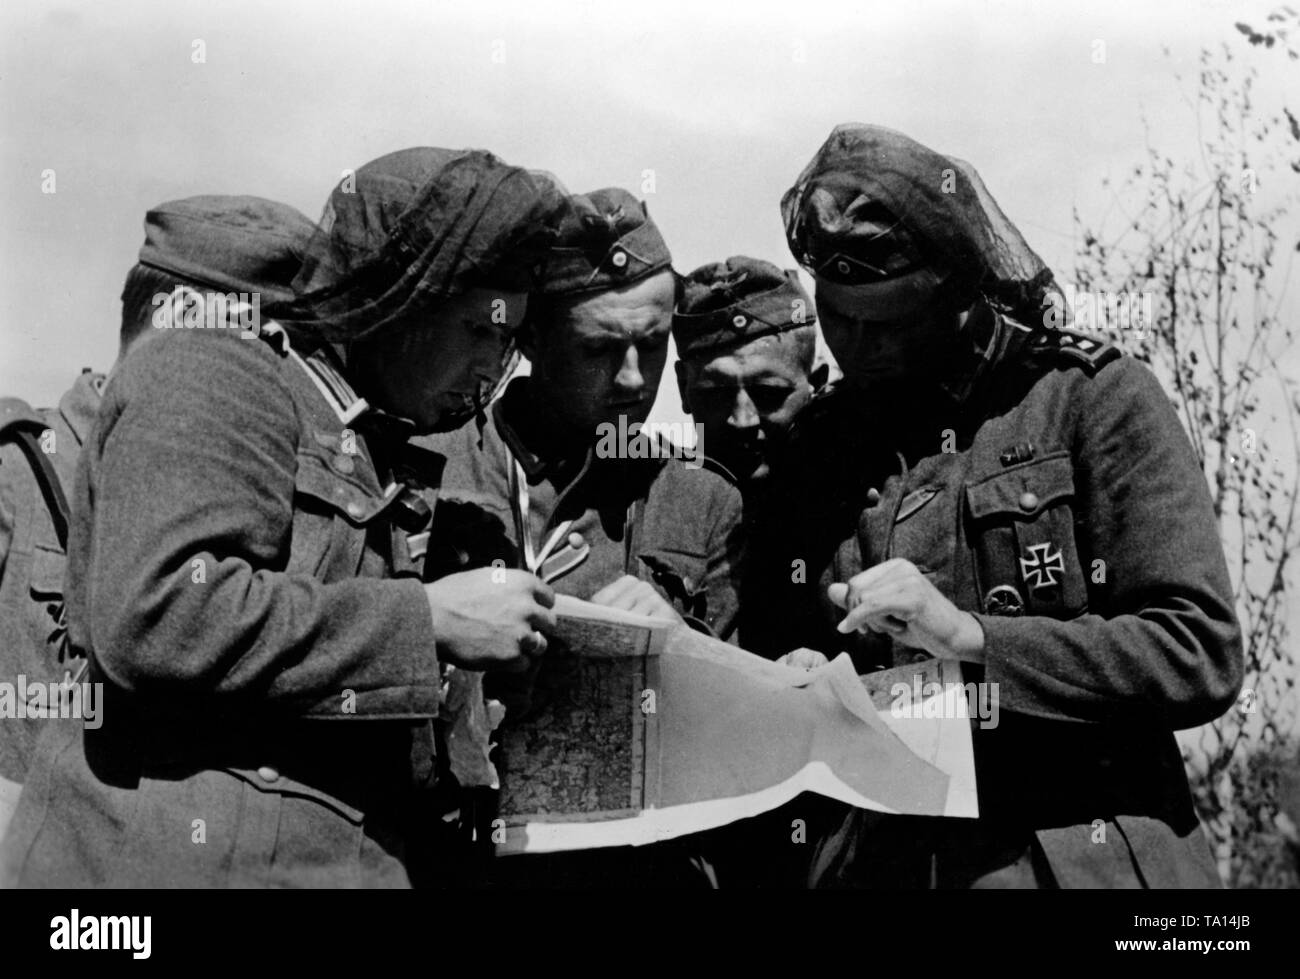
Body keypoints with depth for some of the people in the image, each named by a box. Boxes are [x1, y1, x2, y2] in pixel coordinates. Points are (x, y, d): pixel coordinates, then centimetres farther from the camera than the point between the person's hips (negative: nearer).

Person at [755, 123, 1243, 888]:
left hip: (1078, 855, -3)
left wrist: (971, 636, -19)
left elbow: (1203, 656, -11)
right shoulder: (818, 440, 6)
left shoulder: (1095, 397, -5)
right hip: (874, 860, 3)